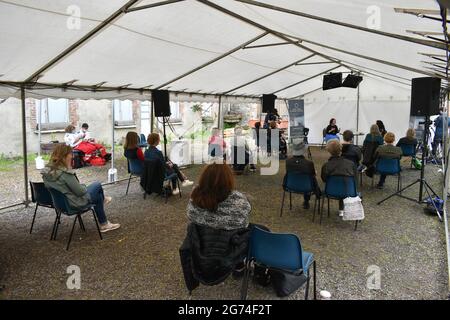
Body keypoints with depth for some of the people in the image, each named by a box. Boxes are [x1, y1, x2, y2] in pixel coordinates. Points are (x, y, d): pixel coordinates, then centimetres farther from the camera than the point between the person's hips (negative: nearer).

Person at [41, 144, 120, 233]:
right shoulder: (65, 173, -31)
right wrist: (84, 186, -3)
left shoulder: (46, 171, -6)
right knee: (98, 186, 14)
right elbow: (80, 191, -23)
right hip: (75, 203, -8)